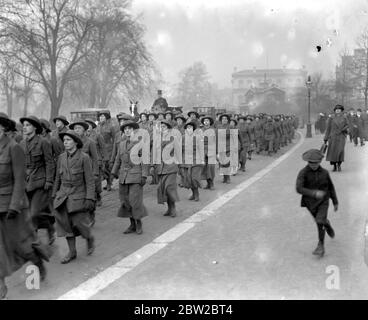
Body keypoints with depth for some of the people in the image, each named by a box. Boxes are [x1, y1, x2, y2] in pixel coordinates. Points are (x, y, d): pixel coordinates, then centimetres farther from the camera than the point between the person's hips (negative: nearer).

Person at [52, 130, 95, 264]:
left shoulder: (84, 158, -9)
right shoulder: (61, 157, 7)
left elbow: (90, 180, -9)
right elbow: (58, 178, 15)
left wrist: (90, 198, -14)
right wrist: (54, 195, 15)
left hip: (78, 196, -5)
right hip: (63, 196, 5)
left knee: (79, 222, -4)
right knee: (65, 224, 5)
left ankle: (90, 238, 29)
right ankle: (72, 252, 17)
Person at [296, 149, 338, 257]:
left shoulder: (324, 172, -8)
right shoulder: (303, 173, -17)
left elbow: (331, 187, 6)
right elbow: (299, 189, -27)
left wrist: (335, 202, 11)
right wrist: (314, 193, -39)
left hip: (323, 201, -1)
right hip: (310, 202, 1)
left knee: (320, 222, -18)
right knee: (320, 221, 19)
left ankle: (321, 246, -4)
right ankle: (327, 224, 55)